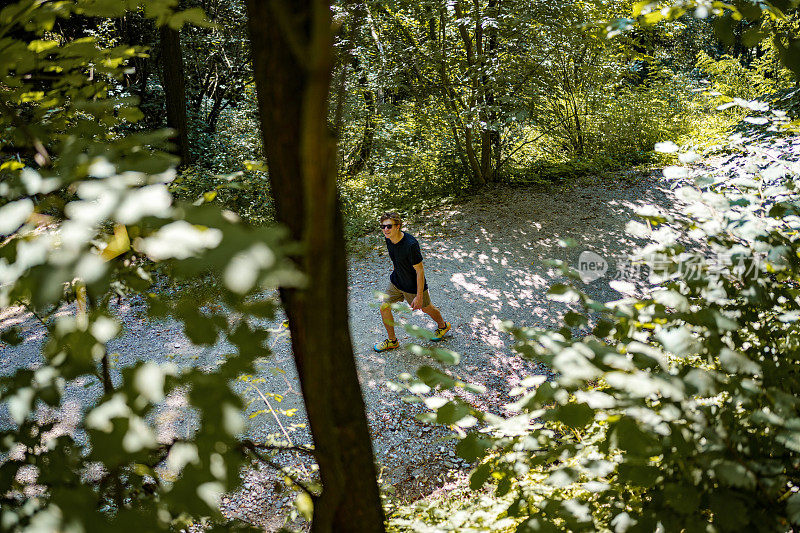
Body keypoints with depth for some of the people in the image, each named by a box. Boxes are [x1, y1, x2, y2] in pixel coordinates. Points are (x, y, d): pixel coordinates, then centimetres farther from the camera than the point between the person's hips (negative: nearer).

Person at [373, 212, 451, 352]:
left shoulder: (410, 244, -35)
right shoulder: (389, 239, -12)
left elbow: (420, 271, -28)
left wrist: (419, 296, -24)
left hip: (414, 285, -6)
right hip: (396, 281, 6)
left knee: (425, 308, 18)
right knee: (384, 308, 5)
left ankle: (443, 326, 50)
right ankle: (392, 341, 27)